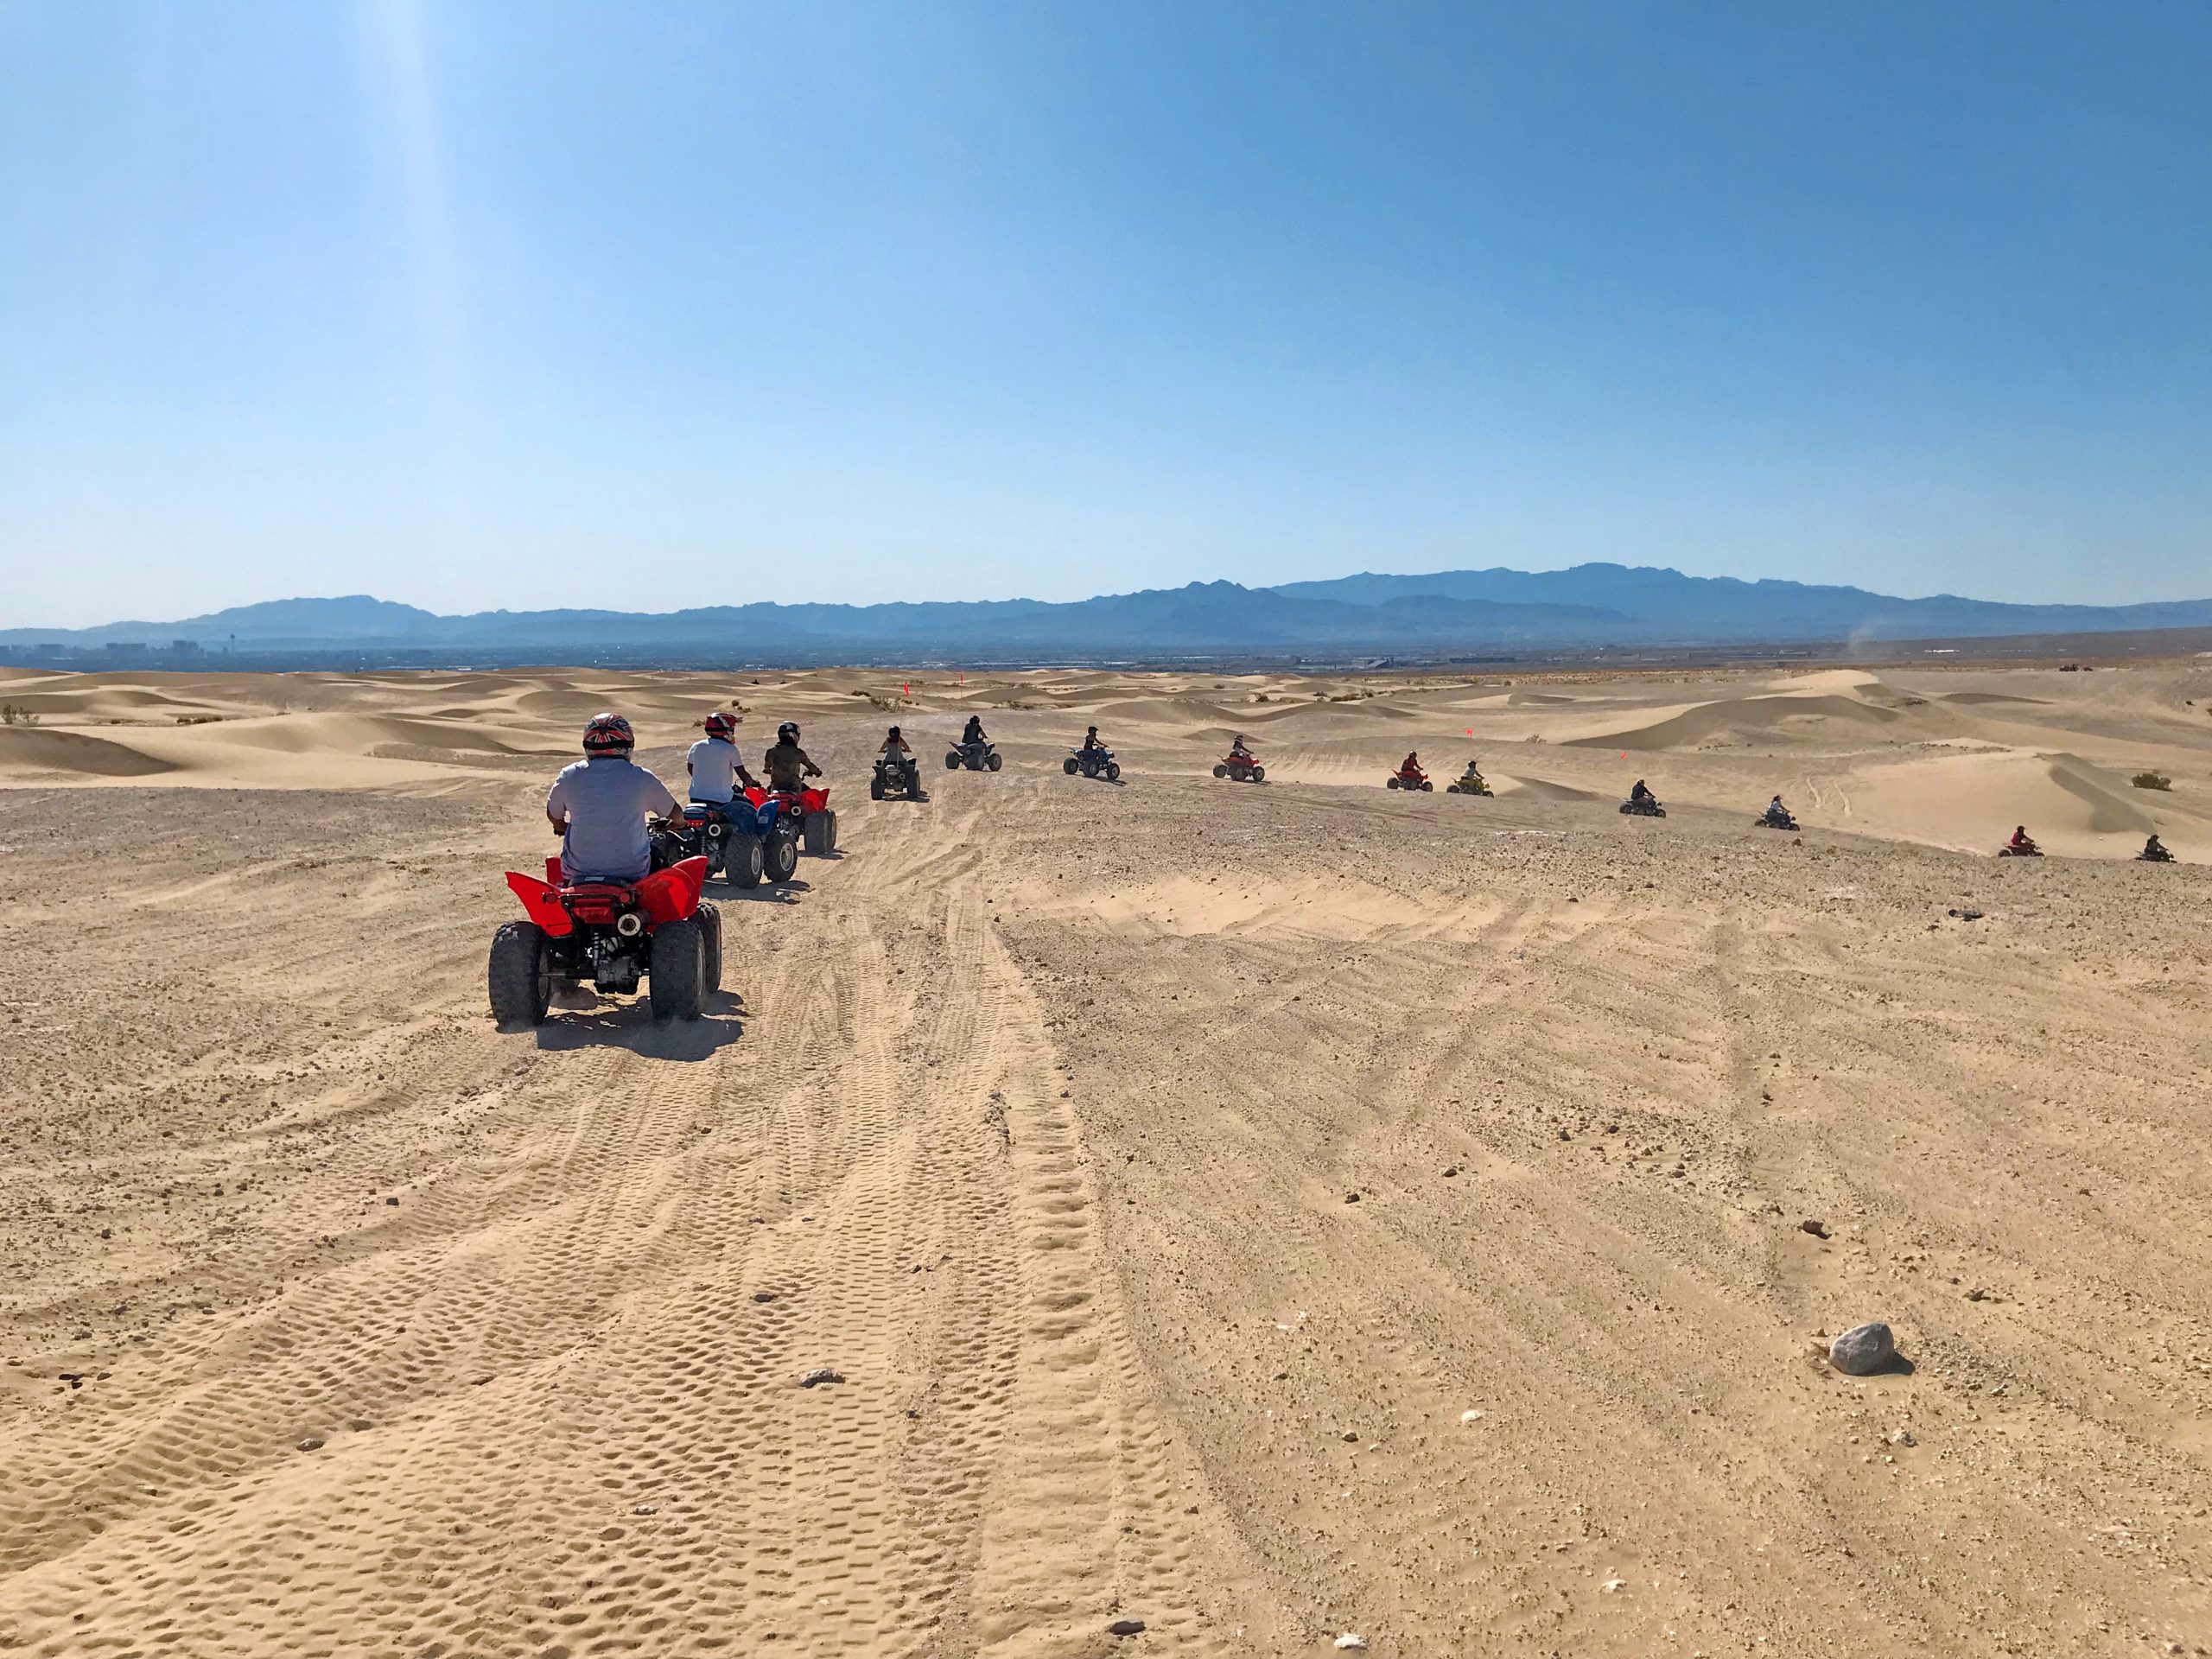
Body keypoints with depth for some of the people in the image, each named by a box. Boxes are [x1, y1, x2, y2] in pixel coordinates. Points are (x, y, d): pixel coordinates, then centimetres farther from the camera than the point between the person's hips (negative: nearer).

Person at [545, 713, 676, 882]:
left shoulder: (569, 776, -2)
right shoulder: (641, 778, -6)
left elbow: (554, 816, 15)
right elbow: (674, 813, 9)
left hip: (577, 869, 2)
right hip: (632, 871, -2)